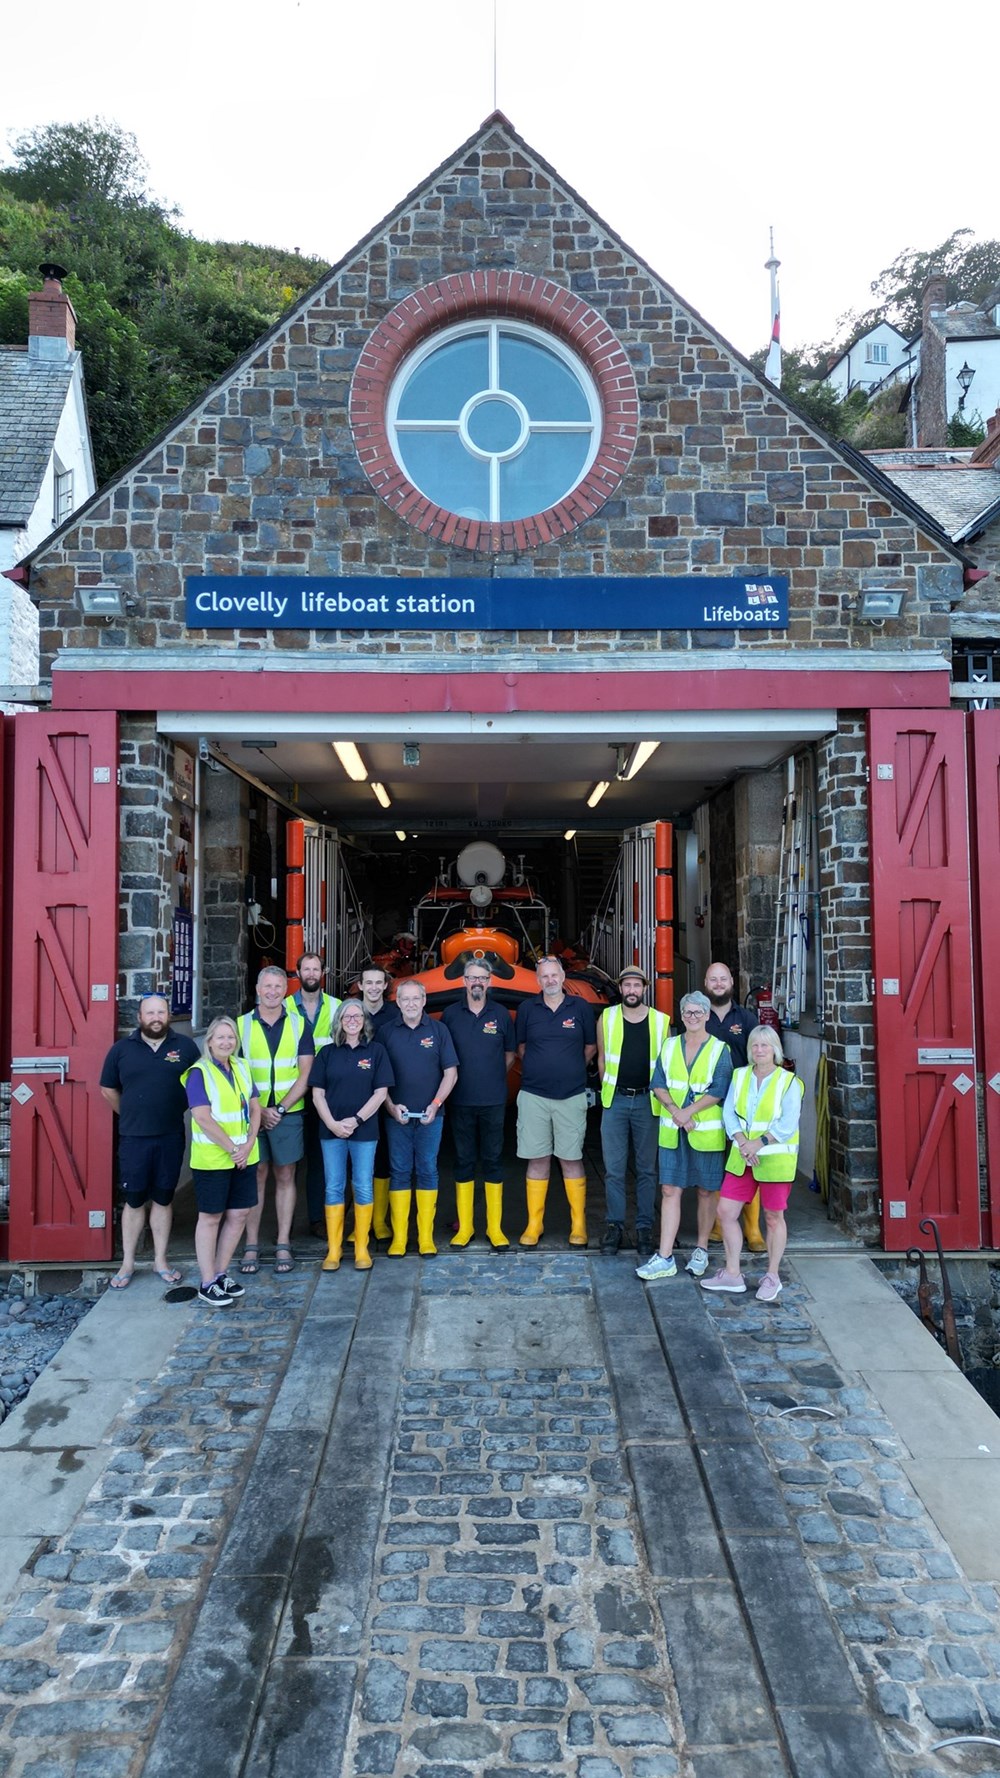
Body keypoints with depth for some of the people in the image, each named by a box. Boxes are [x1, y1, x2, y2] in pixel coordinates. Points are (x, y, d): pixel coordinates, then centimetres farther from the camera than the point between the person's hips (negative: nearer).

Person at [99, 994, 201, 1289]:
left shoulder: (186, 1046, -2)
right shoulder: (121, 1049, 0)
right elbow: (108, 1090, 10)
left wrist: (180, 1110, 5)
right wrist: (131, 1116, 11)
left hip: (171, 1138, 0)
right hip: (133, 1139, 0)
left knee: (163, 1199, 11)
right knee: (134, 1200, 7)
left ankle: (160, 1261, 22)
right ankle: (127, 1264, 20)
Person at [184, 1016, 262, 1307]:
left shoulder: (242, 1068, 9)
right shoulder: (199, 1072, -10)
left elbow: (255, 1108, 9)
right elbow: (203, 1118, -17)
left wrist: (248, 1144, -6)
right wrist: (232, 1148, -17)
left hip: (244, 1157, 6)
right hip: (211, 1159, -6)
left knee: (239, 1214, 10)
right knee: (210, 1217, 2)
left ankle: (221, 1273, 25)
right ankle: (207, 1285, 11)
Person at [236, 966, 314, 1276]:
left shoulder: (298, 1024, 2)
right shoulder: (242, 1025, 2)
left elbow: (305, 1074, -1)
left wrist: (280, 1109, -10)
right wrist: (258, 1109, -10)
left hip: (288, 1113, 0)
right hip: (252, 1113, 0)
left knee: (285, 1177, 5)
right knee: (256, 1176, 4)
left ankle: (283, 1246, 13)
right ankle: (252, 1246, 13)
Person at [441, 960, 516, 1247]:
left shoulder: (501, 1014, 2)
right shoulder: (450, 1014, 1)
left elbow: (510, 1053, 12)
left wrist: (495, 1077, 7)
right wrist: (455, 1078, 4)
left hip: (493, 1101, 0)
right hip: (460, 1101, 0)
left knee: (493, 1161, 5)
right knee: (463, 1161, 7)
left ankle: (495, 1228, 13)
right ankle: (464, 1227, 16)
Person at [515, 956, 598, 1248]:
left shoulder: (581, 1007, 1)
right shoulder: (527, 1008, 2)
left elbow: (590, 1047, 11)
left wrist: (572, 1071, 9)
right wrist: (539, 1070, 9)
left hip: (571, 1096, -1)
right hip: (533, 1096, 1)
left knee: (571, 1160, 4)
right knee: (537, 1161, 6)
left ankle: (579, 1226, 13)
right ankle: (534, 1225, 14)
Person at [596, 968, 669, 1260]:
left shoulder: (660, 1021, 1)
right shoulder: (606, 1018, 2)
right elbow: (602, 1058, 10)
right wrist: (609, 1090, 8)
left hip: (647, 1101, 0)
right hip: (615, 1100, 0)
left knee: (646, 1170, 7)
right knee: (613, 1169, 4)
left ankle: (645, 1228, 14)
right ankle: (614, 1225, 14)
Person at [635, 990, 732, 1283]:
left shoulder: (719, 1049, -2)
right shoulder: (670, 1046, 9)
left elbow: (718, 1091, -11)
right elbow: (658, 1084, 3)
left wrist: (688, 1112, -17)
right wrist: (675, 1111, -13)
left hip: (706, 1132, -2)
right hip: (672, 1132, 3)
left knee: (707, 1191, 8)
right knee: (670, 1191, 1)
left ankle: (701, 1251, 25)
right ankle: (665, 1259, 3)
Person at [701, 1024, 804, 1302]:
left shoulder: (788, 1082, -7)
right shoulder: (739, 1076, 6)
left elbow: (787, 1124, -14)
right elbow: (729, 1113, 1)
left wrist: (760, 1143, -22)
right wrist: (742, 1142, -14)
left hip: (775, 1158, -4)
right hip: (741, 1159, 4)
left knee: (773, 1217, 8)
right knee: (726, 1211, 3)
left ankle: (772, 1277, 24)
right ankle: (732, 1275, 17)